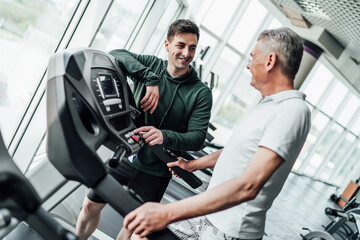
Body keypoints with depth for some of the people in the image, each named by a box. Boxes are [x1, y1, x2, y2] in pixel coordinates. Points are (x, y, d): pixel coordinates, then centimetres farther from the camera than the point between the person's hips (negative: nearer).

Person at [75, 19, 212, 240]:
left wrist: (164, 136, -36)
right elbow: (116, 55, -19)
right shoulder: (151, 65, -4)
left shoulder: (201, 93, -10)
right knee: (91, 206, 14)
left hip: (155, 172, -2)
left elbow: (197, 138, -16)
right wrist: (150, 79, -31)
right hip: (124, 155, 2)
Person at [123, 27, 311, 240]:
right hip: (207, 215, 9)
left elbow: (248, 186, -32)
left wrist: (168, 212, -35)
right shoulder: (270, 105, 11)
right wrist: (194, 164, 33)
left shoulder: (293, 111, -23)